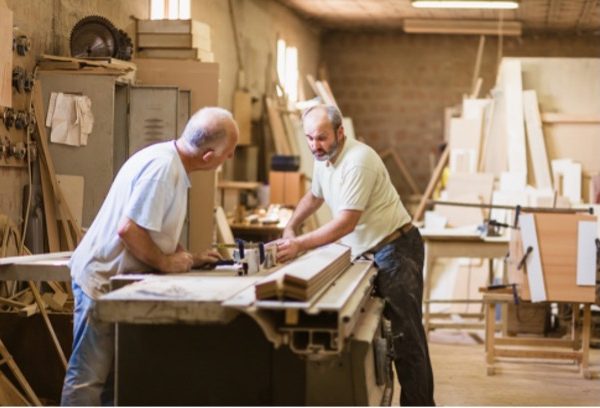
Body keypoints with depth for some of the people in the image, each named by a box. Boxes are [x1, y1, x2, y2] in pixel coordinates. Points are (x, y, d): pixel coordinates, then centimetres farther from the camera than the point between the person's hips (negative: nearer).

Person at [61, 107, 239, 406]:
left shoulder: (173, 164, 6)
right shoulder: (162, 167, -25)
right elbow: (129, 230, -29)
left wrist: (188, 259, 7)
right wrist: (166, 262, -16)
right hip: (102, 280, -10)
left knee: (115, 375, 16)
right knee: (88, 376, -3)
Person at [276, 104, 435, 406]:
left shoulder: (358, 161, -23)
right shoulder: (323, 159, 6)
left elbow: (346, 222, -28)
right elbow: (314, 197, 26)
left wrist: (300, 245, -31)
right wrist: (290, 228, 10)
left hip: (395, 251, -9)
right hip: (366, 253, 9)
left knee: (406, 335, -7)